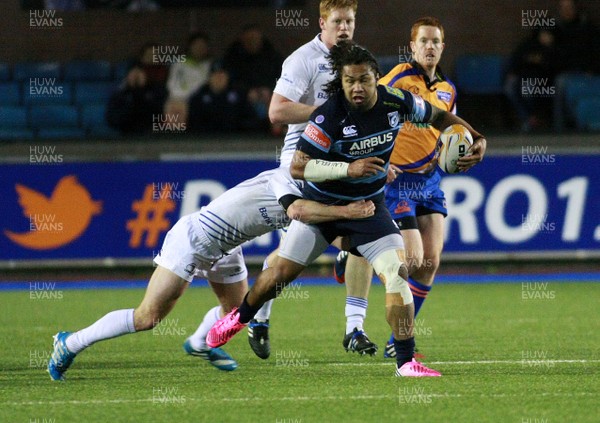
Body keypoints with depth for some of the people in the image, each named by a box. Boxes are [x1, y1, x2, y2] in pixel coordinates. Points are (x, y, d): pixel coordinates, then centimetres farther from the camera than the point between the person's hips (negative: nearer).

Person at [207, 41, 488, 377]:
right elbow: (298, 167, -24)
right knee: (280, 274, 5)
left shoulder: (396, 102, -12)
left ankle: (406, 362, -13)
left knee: (397, 273, -17)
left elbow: (438, 116, 8)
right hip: (321, 205, -2)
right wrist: (348, 168, -32)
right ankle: (241, 317, 37)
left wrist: (471, 136, -5)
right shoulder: (329, 115, -25)